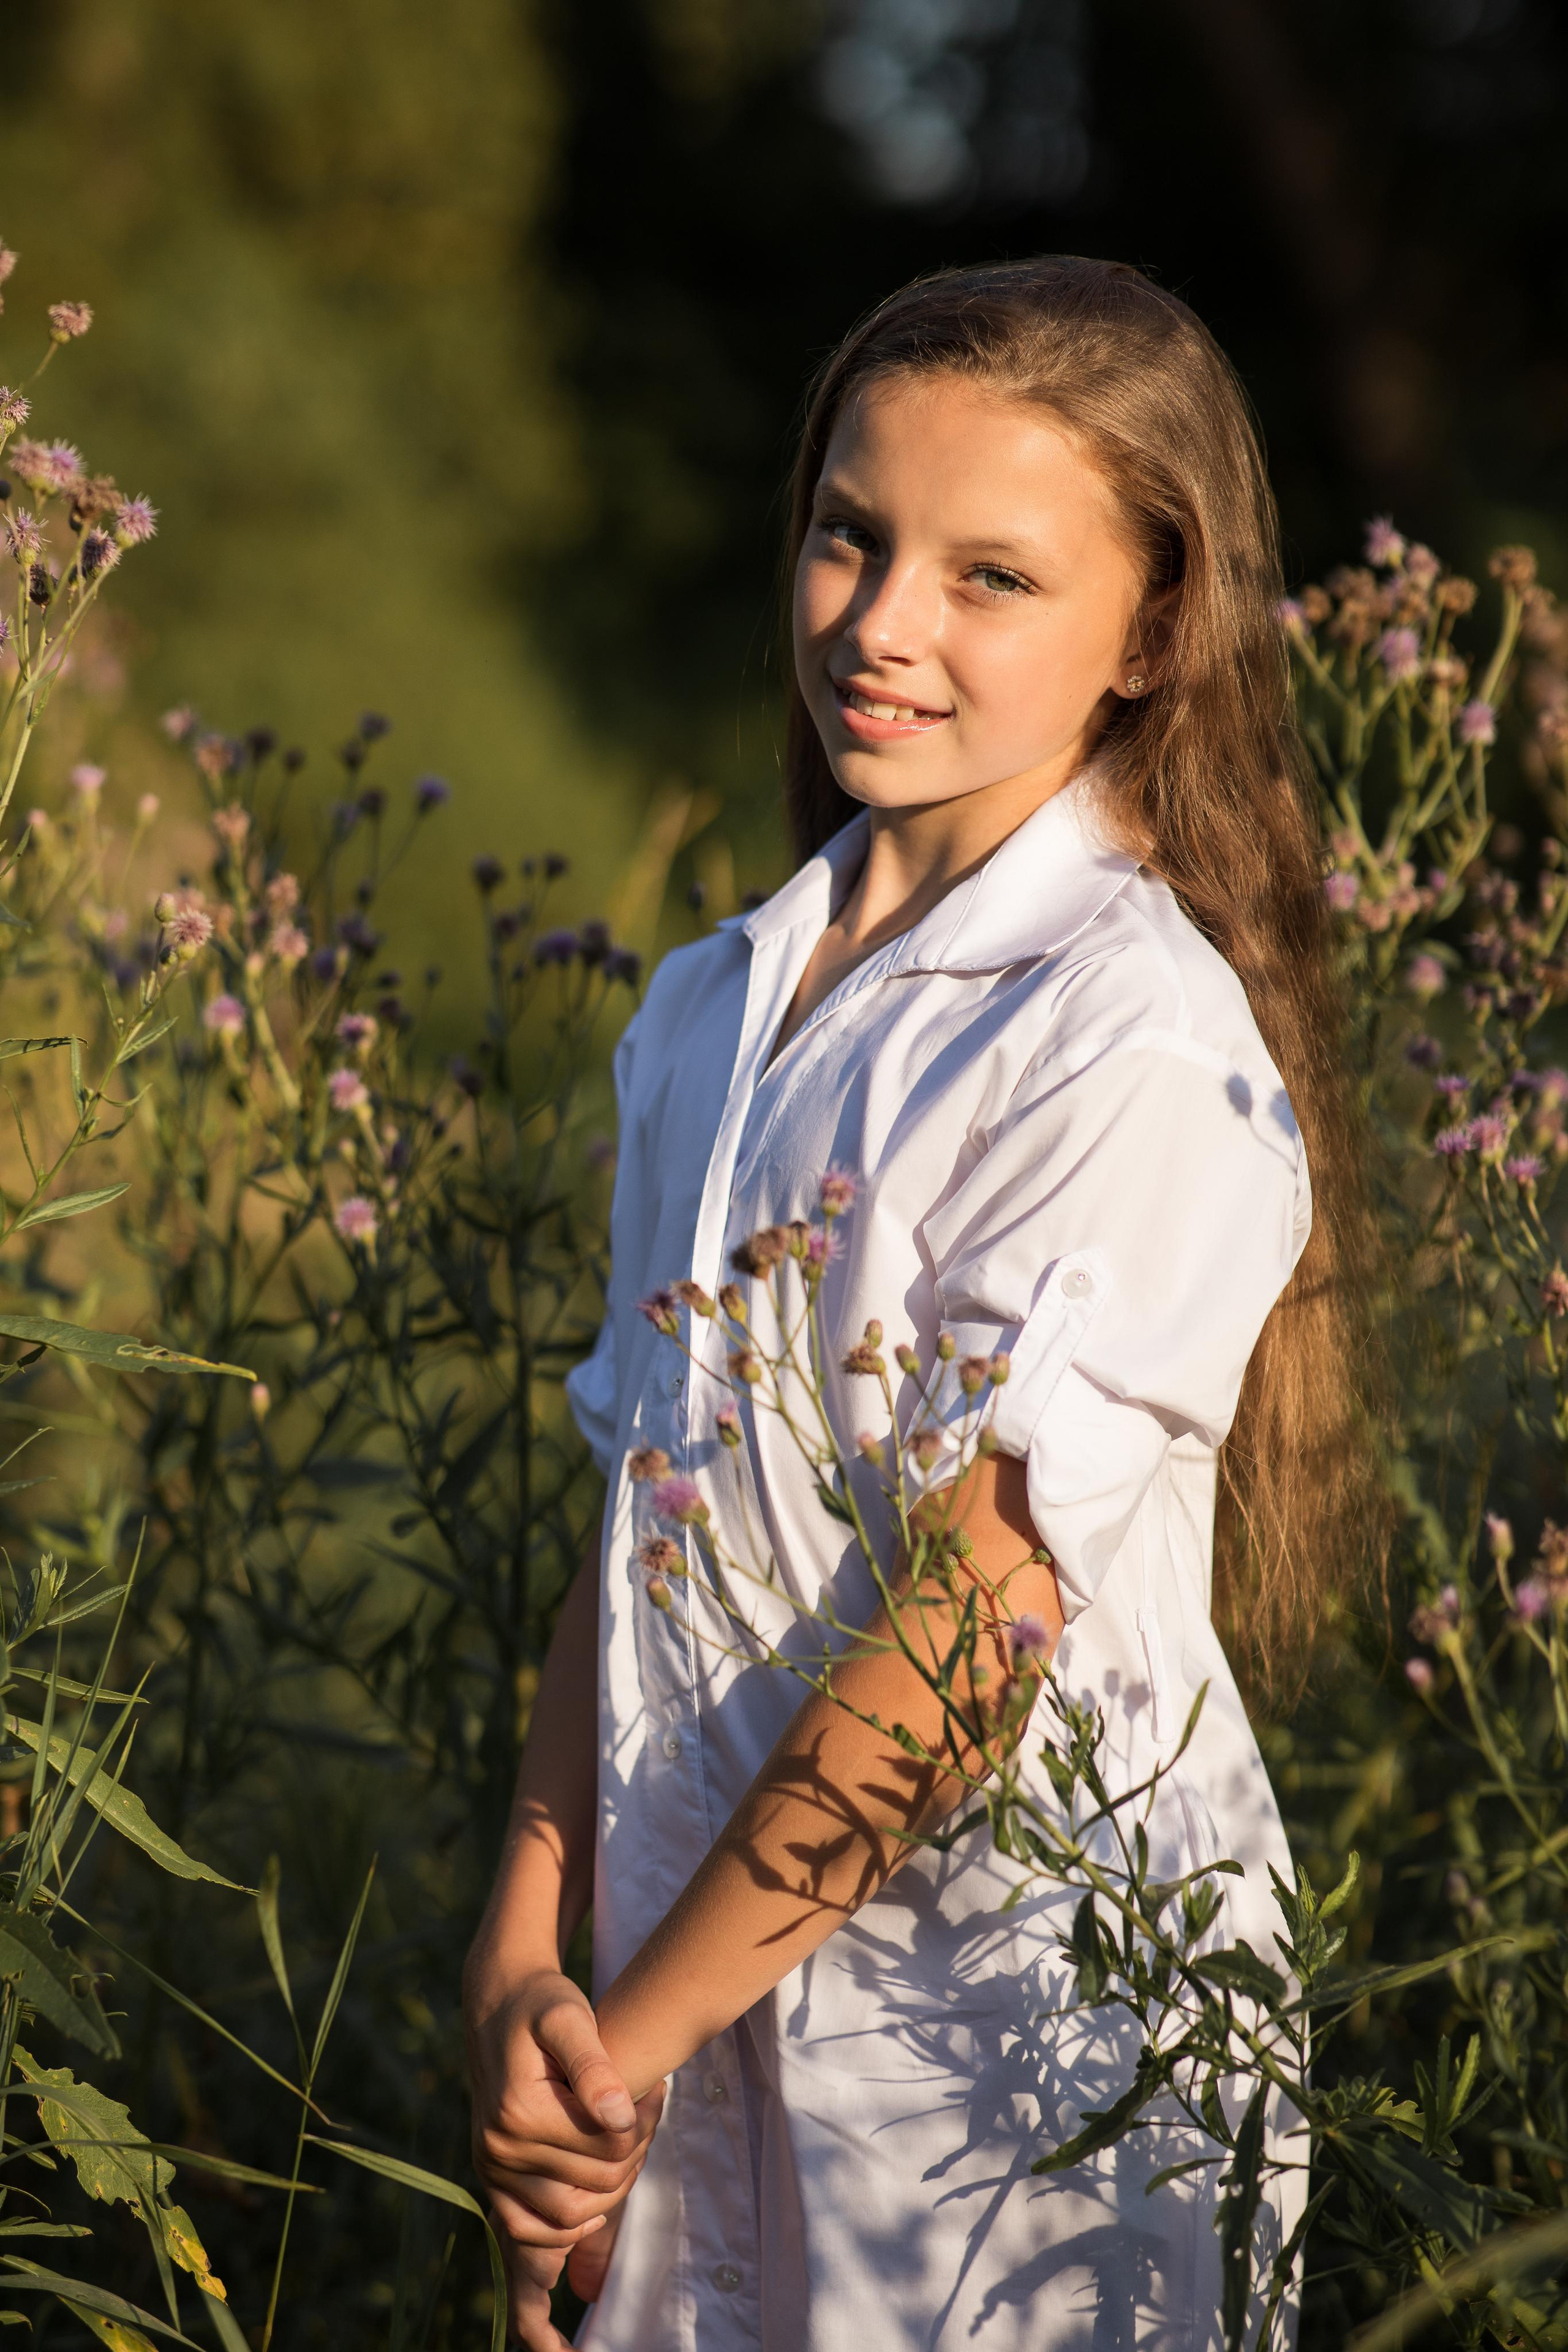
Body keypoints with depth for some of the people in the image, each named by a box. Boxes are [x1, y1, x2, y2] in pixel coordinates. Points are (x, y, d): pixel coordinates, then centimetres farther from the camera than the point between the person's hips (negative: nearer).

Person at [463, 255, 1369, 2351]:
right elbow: (643, 1518, 5)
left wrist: (623, 2033, -12)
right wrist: (524, 1957, -4)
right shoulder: (729, 1005, 6)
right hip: (704, 1970, 6)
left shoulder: (1139, 1056, -17)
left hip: (1018, 2009, -6)